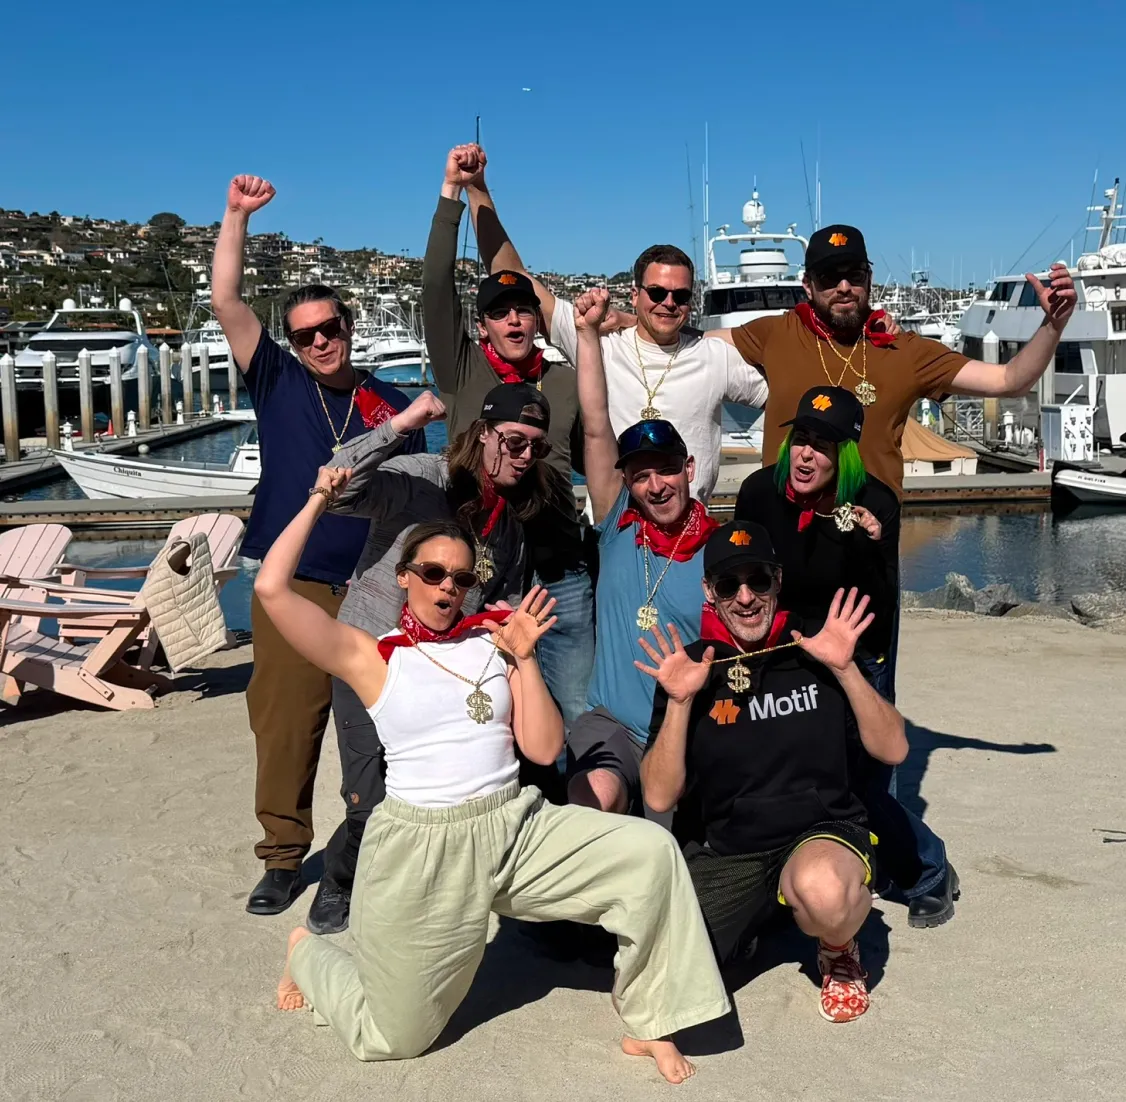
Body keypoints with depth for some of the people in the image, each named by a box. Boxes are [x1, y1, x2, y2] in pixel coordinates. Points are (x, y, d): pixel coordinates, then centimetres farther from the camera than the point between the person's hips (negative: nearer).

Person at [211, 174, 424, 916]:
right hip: (293, 588, 0)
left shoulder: (393, 406, 7)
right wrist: (238, 216, -8)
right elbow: (227, 301, -2)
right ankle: (285, 857, 15)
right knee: (285, 726, 1)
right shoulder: (278, 385, 6)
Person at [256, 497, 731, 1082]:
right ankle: (308, 952, 37)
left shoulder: (493, 640, 8)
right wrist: (318, 501, -2)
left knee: (649, 851, -17)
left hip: (518, 826, 3)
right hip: (423, 845, -3)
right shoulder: (372, 656, -1)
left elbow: (545, 749, 4)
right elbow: (271, 588, -13)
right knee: (393, 1037, 4)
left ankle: (649, 1023, -1)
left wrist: (524, 659, -5)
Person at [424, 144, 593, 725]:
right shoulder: (462, 371, 3)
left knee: (581, 716, 6)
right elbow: (436, 286, -8)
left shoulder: (567, 382, 9)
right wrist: (453, 190, -12)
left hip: (562, 581, 2)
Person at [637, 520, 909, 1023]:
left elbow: (893, 750, -2)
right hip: (722, 853, 2)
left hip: (823, 831, -2)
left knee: (822, 890, -39)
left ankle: (838, 950, 0)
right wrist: (679, 702, -17)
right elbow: (660, 797, -4)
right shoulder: (687, 669, 2)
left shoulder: (815, 651, 2)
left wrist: (845, 669, -14)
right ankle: (748, 921, 16)